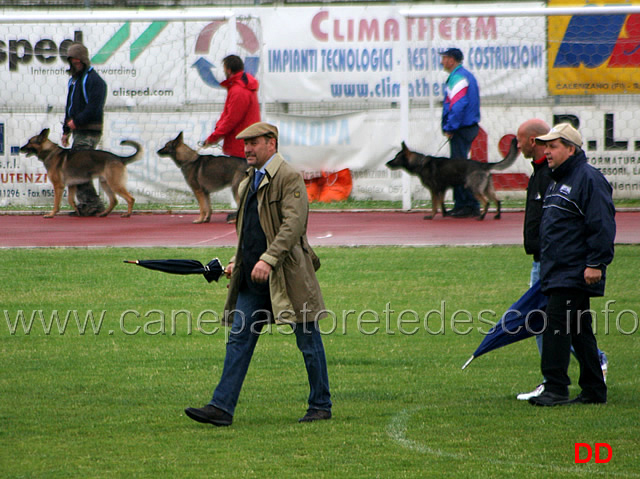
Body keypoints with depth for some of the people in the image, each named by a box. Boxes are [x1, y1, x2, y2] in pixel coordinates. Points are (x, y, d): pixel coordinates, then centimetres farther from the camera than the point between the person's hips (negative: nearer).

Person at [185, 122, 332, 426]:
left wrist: (268, 259, -26)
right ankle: (221, 408, -4)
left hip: (287, 275, -8)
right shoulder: (249, 183, 17)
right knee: (239, 339, 0)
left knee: (308, 341, 3)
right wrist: (237, 262, 12)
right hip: (253, 278, 8)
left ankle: (321, 406, 14)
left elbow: (294, 223, -20)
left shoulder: (289, 178, -10)